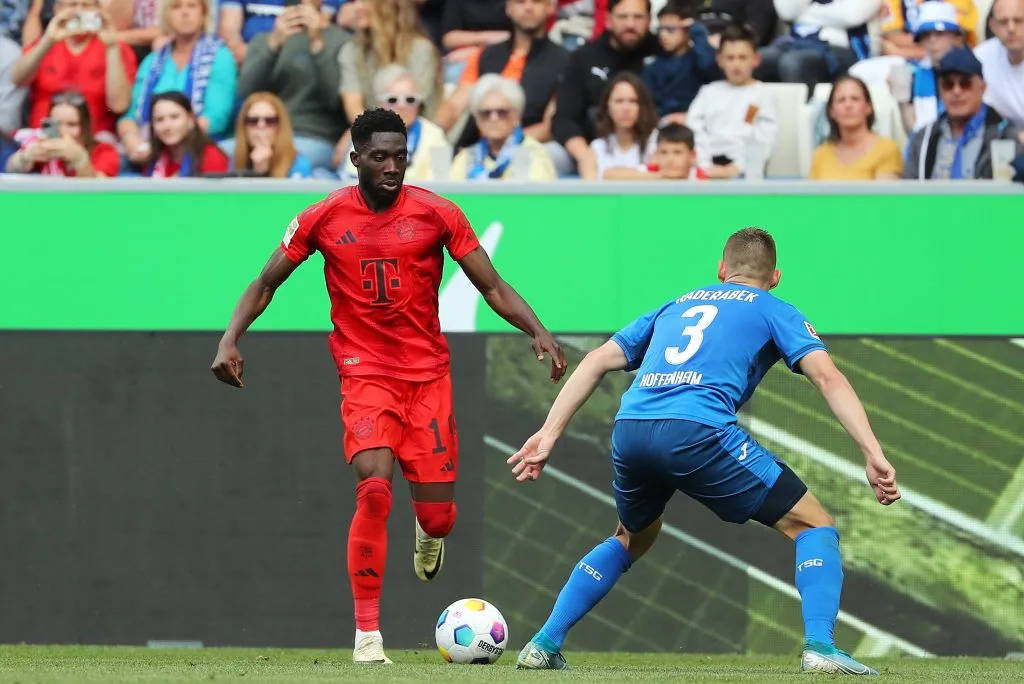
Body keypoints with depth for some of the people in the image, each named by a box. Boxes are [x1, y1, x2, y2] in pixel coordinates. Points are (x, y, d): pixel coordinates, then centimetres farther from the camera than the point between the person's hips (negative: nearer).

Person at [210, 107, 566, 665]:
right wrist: (230, 340, -7)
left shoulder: (437, 214, -3)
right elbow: (266, 284, 7)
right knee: (374, 488, -25)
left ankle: (429, 533, 41)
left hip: (428, 373, 1)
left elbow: (493, 288, 0)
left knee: (438, 516, -2)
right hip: (365, 373, -1)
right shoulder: (324, 219, -2)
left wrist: (538, 332, -16)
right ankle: (367, 633, -17)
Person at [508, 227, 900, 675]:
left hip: (629, 431, 5)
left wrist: (549, 434, 24)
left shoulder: (676, 307, 33)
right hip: (697, 431, -5)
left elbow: (596, 362, 25)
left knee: (633, 538, 34)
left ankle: (544, 645, 28)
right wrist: (874, 455, -2)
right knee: (814, 527, 6)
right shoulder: (773, 312, 19)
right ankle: (819, 647, -14)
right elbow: (827, 377, 4)